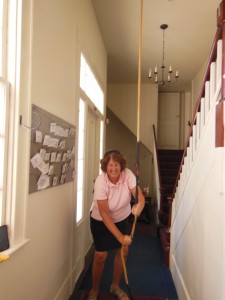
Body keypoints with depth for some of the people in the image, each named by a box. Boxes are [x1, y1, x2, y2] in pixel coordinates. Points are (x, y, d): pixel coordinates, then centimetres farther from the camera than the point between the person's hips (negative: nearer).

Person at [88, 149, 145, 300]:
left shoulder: (128, 175, -24)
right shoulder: (100, 182, -32)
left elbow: (140, 196, -31)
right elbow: (104, 214, -30)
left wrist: (139, 206, -55)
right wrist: (120, 236, -33)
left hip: (122, 218, 4)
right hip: (100, 221, -3)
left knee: (123, 251, 7)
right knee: (100, 256, 0)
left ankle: (115, 286, 32)